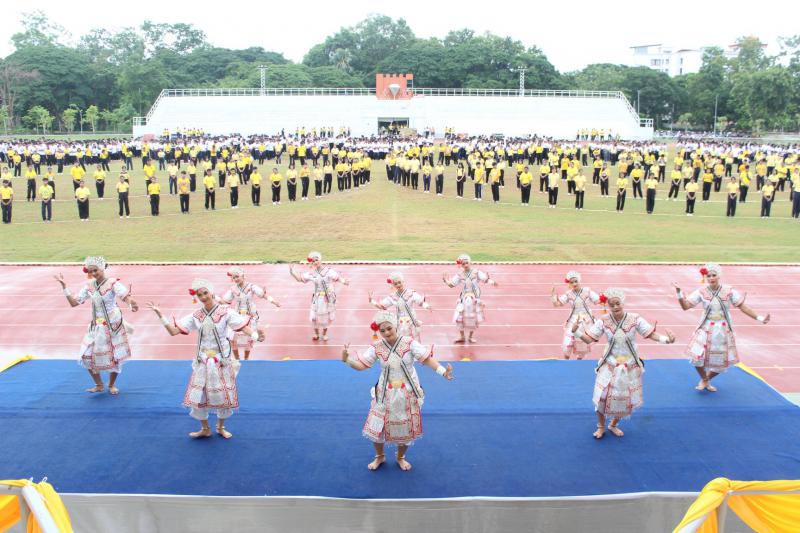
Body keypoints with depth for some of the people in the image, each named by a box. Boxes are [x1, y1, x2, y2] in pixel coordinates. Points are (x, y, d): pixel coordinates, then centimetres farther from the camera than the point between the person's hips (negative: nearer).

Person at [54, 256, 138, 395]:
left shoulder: (113, 283, -15)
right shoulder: (89, 285, 1)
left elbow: (126, 296, -30)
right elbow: (74, 302, 3)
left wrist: (131, 303, -53)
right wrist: (64, 286, -4)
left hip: (113, 325, -5)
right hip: (96, 326, 5)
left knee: (115, 357, 5)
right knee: (87, 356, 2)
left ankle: (112, 385, 28)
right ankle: (99, 385, 22)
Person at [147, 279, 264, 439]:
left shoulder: (225, 312, -11)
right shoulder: (196, 316, -1)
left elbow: (243, 327, -20)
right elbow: (173, 331, -3)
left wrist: (256, 336, -40)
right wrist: (159, 314, -10)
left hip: (222, 361, -3)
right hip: (203, 361, 3)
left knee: (224, 395, 7)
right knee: (198, 396, 6)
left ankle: (221, 427, 30)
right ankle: (205, 429, 25)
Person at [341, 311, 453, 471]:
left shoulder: (409, 343, -15)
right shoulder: (376, 347, -10)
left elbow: (427, 359, -15)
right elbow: (361, 365, -10)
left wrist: (443, 371, -27)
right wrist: (346, 359, -29)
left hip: (407, 393, -1)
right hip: (385, 394, 1)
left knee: (406, 428, 11)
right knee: (377, 427, 6)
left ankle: (401, 457, 38)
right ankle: (380, 456, 34)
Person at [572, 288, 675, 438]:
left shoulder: (634, 319, -13)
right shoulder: (603, 321, -12)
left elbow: (651, 334, -14)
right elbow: (589, 339, -12)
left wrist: (666, 339, -33)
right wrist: (576, 332, -31)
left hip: (630, 366, 1)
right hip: (610, 365, 0)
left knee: (626, 398, 10)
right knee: (602, 397, -3)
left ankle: (614, 425, 36)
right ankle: (601, 427, 22)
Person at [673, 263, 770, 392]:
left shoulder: (729, 291, -7)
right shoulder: (702, 292, -7)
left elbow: (742, 306, -3)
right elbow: (685, 306, -10)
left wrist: (759, 318, -9)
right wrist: (679, 292, -23)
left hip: (724, 330, 1)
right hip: (706, 329, -1)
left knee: (722, 362, 8)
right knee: (697, 357, -16)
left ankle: (706, 380, 36)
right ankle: (704, 379, 15)